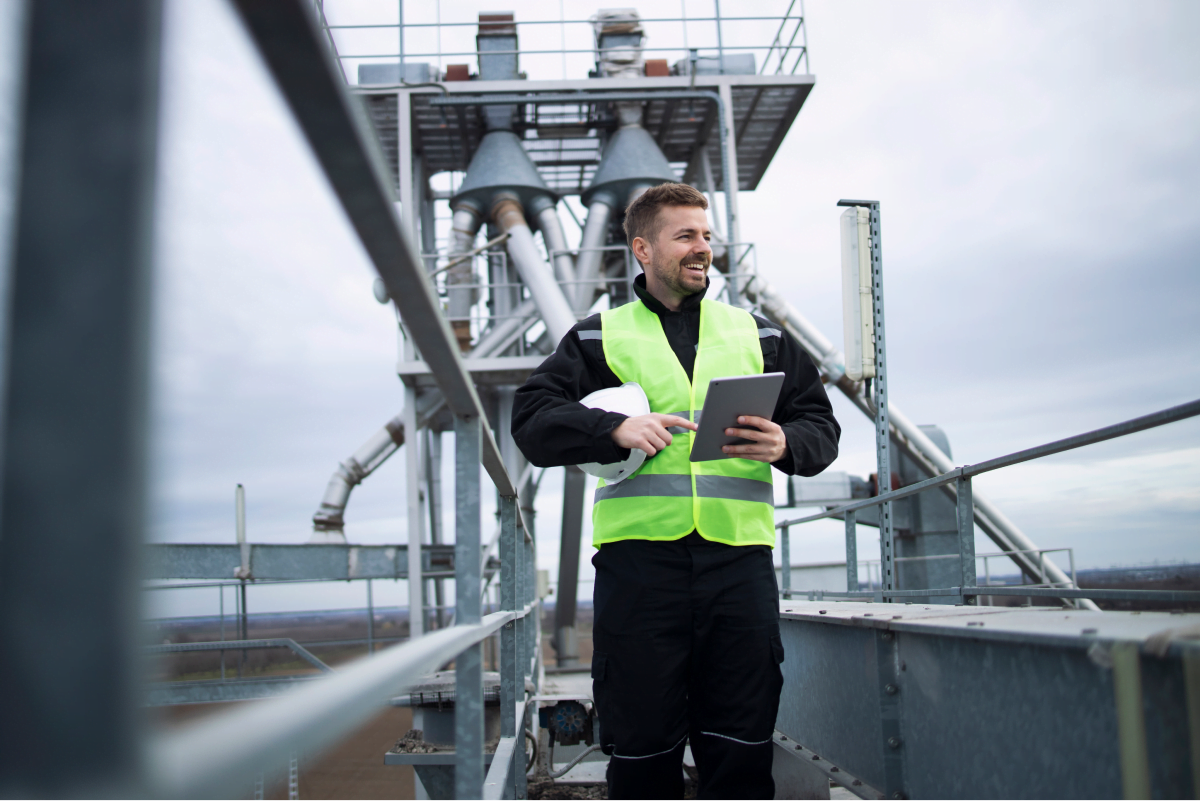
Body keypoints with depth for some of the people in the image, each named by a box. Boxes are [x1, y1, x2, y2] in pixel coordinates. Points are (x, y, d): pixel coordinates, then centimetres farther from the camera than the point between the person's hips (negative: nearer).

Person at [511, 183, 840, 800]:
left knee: (742, 749, 5)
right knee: (642, 750, 4)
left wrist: (787, 444, -7)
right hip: (638, 556, -1)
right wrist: (616, 429, -13)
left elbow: (821, 424, 16)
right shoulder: (599, 337, 13)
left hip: (738, 557, 2)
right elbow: (532, 419, 3)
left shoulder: (759, 335, 19)